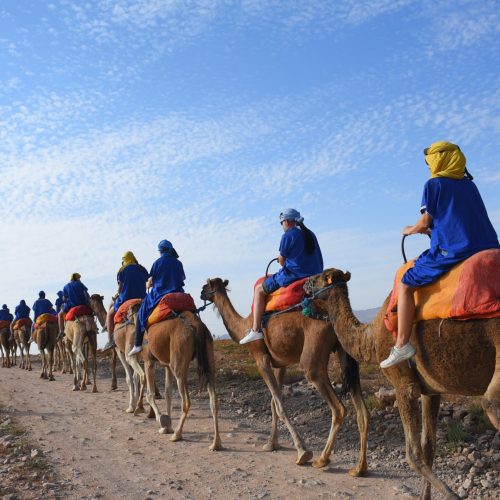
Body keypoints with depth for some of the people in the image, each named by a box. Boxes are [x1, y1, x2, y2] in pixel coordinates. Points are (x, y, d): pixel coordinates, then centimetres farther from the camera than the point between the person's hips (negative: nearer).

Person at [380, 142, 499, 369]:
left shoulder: (433, 184, 0)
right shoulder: (469, 184, 20)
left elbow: (425, 223, 1)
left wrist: (411, 230, 21)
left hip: (451, 250, -7)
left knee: (405, 285, 1)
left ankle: (402, 344, -6)